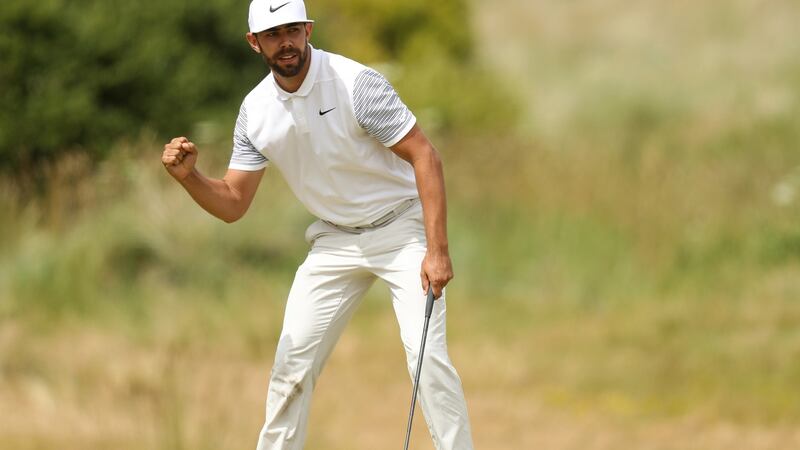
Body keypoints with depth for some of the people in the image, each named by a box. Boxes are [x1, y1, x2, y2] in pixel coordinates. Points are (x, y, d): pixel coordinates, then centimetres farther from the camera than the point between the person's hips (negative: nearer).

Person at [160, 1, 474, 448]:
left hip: (401, 227, -5)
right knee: (292, 364, 2)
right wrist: (188, 176, -20)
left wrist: (437, 251, -27)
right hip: (336, 239, 5)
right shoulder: (255, 111, -4)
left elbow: (425, 157, -21)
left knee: (426, 353, -19)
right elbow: (233, 204, 2)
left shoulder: (356, 83, -22)